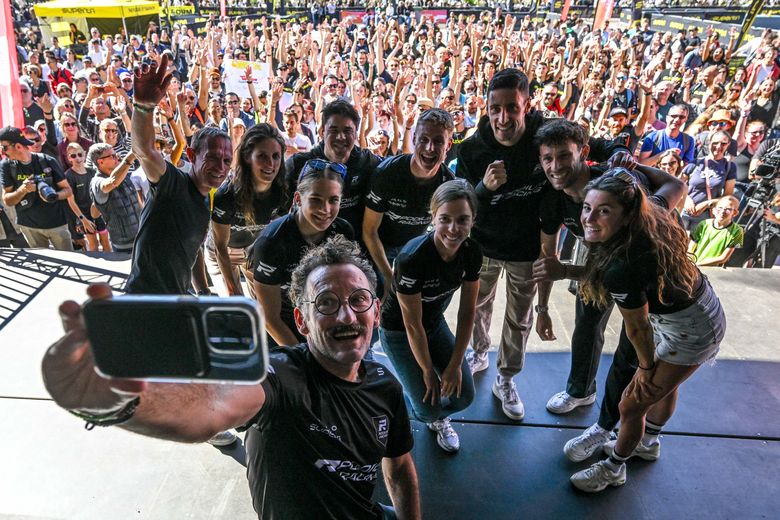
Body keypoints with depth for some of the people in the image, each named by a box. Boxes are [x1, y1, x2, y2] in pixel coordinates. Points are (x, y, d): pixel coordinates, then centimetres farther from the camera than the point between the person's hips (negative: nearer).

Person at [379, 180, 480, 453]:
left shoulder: (472, 252, -18)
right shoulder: (412, 258, -35)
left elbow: (467, 312, -8)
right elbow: (412, 324, -24)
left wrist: (455, 364, -7)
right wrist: (428, 370, -12)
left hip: (435, 324, 5)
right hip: (398, 332, -5)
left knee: (464, 396, 0)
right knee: (428, 406, -9)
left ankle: (437, 418, 34)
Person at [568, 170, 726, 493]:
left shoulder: (621, 267, -39)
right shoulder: (651, 219, -17)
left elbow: (638, 329, -21)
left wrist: (647, 367, -5)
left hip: (690, 333, -9)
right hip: (705, 308, 9)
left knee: (631, 405, 6)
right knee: (664, 384, 30)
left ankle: (613, 469, 34)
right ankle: (647, 444, 58)